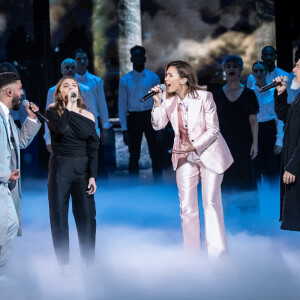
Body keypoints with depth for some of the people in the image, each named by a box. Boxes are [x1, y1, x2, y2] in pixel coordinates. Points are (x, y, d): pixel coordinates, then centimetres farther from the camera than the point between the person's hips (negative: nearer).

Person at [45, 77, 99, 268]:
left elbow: (93, 148, 4)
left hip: (82, 167, 1)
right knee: (59, 215, 1)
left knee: (86, 216, 1)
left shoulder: (87, 116, 5)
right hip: (60, 166, -1)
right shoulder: (53, 113, 1)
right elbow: (60, 130, -21)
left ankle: (89, 261, 11)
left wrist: (93, 176, -3)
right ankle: (63, 263, 8)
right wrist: (68, 106, -15)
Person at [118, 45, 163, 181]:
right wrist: (124, 129, -1)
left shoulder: (153, 78, 5)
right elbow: (122, 106, 5)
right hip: (133, 118, 0)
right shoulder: (125, 80, 5)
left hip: (150, 117, 0)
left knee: (155, 155, -1)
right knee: (134, 156, 3)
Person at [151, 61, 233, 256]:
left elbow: (213, 129, -13)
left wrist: (193, 147, -20)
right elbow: (158, 125, -3)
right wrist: (157, 102, -16)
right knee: (187, 205, 5)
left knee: (211, 204, -6)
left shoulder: (204, 97, -16)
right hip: (184, 157, 5)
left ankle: (218, 254, 0)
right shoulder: (168, 98, -3)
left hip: (209, 154, -4)